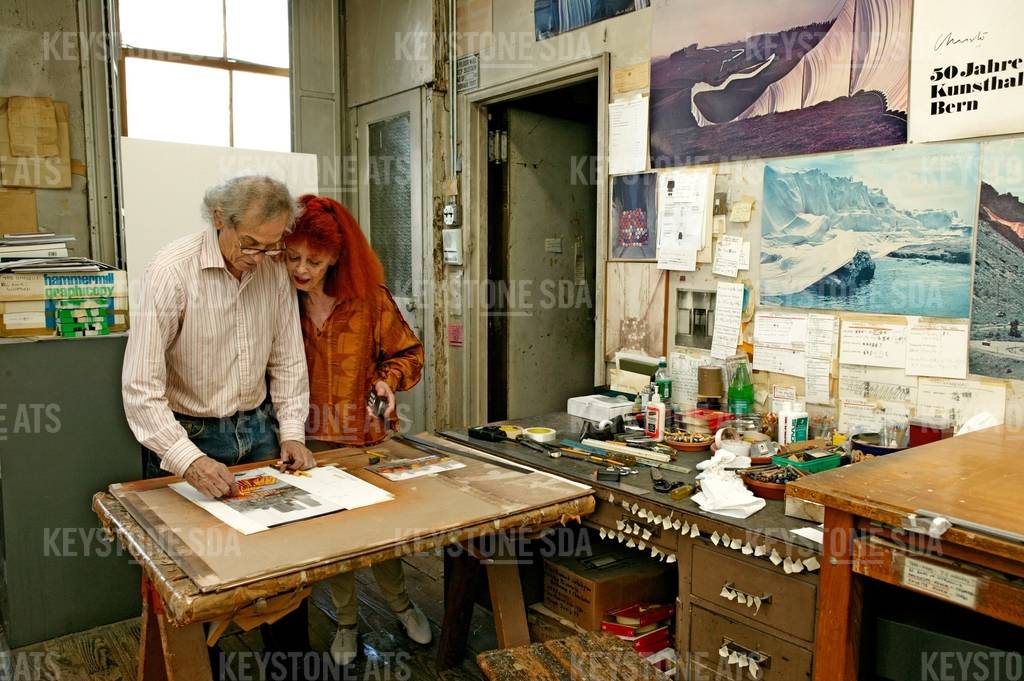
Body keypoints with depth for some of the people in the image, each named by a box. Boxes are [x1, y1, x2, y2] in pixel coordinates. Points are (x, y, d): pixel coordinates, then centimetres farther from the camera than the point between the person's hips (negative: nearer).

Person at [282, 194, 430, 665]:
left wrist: (388, 379, -16)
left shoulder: (368, 297, -8)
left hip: (366, 436, -1)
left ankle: (400, 604, 38)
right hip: (309, 442, 1)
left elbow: (407, 352, 3)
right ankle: (346, 624, 34)